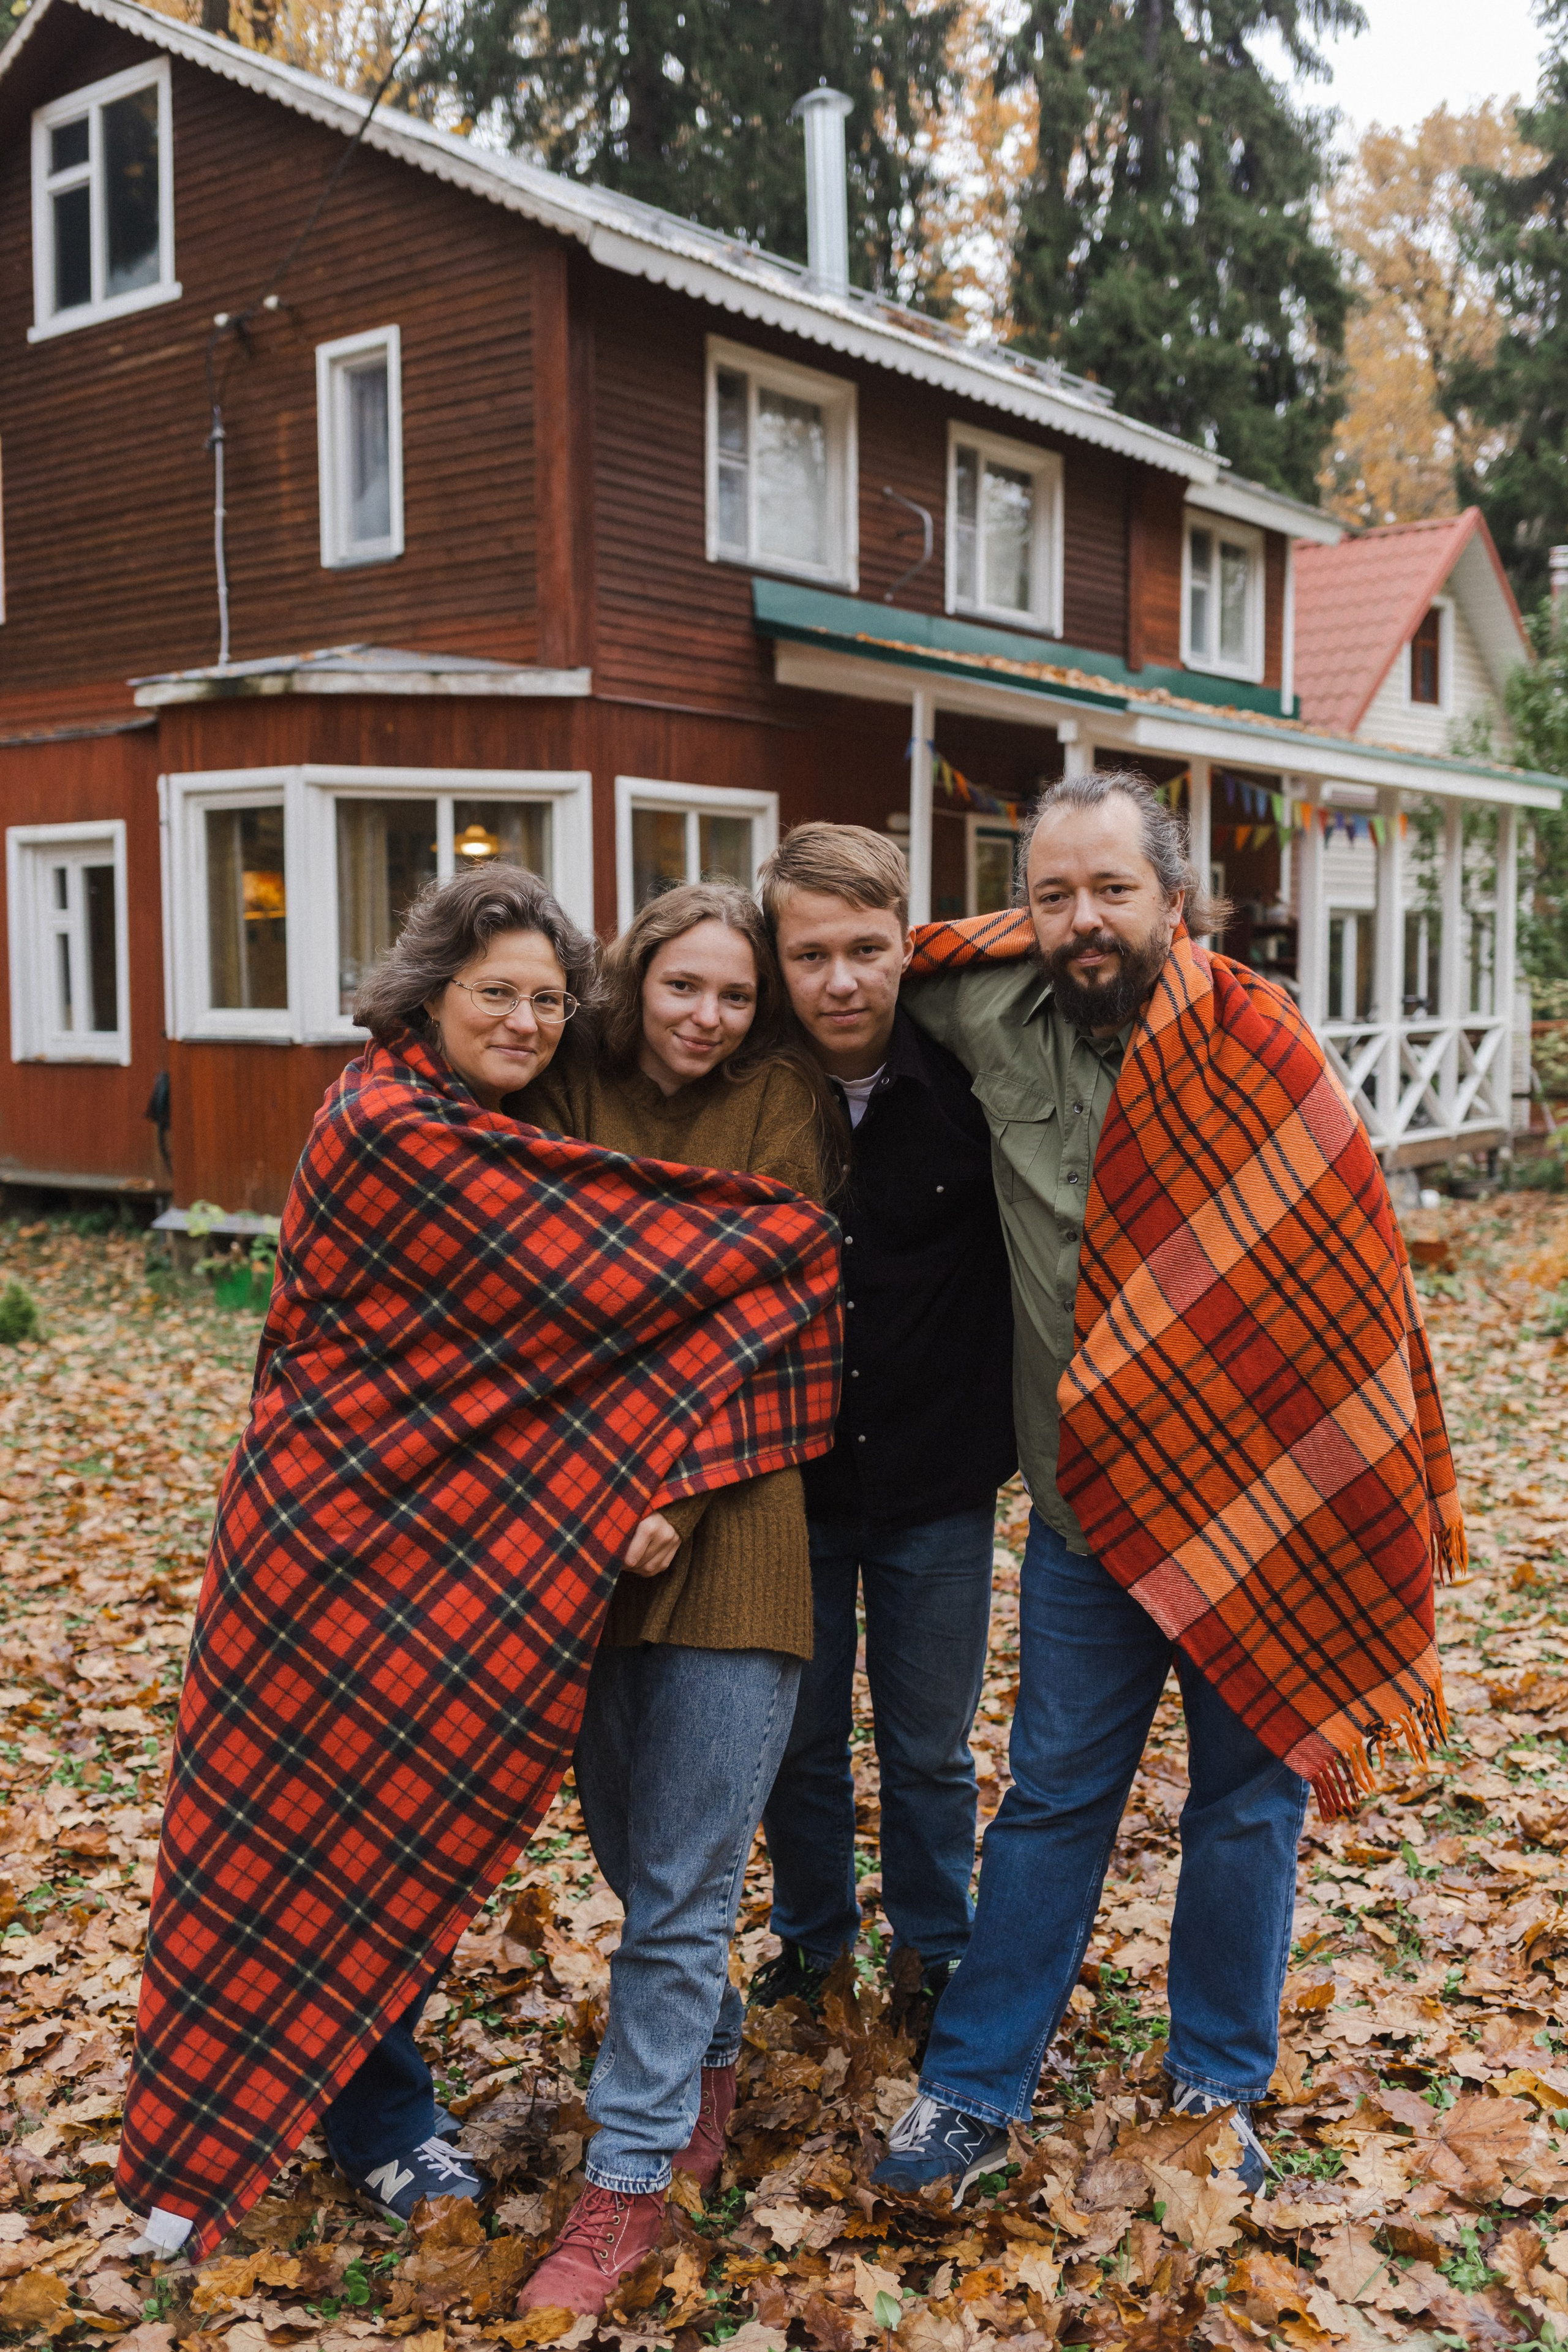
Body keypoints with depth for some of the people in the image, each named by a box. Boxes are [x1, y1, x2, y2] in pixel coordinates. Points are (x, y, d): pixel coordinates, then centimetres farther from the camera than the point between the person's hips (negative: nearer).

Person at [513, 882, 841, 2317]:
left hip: (733, 1527, -3)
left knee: (681, 1879, 1)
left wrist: (679, 1493, -17)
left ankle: (633, 2174, 14)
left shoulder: (779, 1099, -2)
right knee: (625, 1840, 14)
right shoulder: (573, 1098, 6)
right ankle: (710, 2056, 39)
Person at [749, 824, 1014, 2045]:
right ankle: (812, 1935, 40)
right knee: (796, 1738, 16)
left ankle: (933, 1952, 37)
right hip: (786, 1479, 1)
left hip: (938, 1484, -1)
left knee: (931, 1749, 14)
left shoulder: (972, 1075, -14)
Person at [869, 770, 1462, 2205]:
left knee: (1249, 1803, 13)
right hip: (1086, 1504, 2)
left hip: (1257, 1508, -1)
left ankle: (1217, 2090, 33)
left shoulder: (1258, 1043, -12)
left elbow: (1349, 1267, -5)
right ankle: (975, 2093, 26)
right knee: (1053, 1800, 13)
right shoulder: (995, 1023, -5)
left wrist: (1362, 1515, -4)